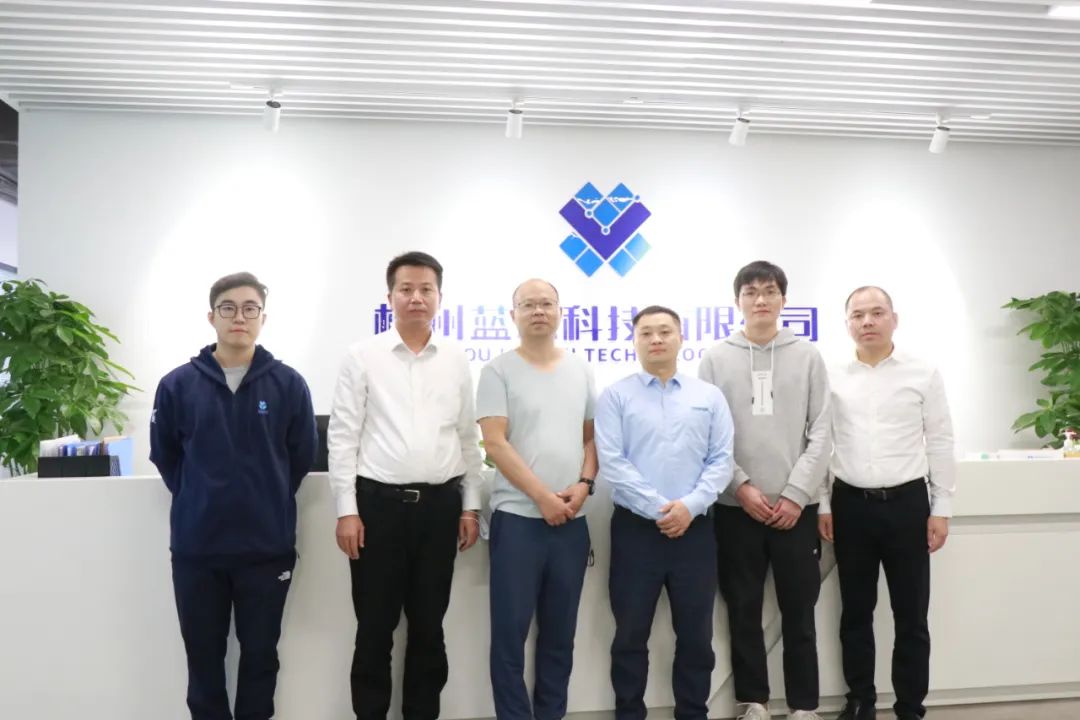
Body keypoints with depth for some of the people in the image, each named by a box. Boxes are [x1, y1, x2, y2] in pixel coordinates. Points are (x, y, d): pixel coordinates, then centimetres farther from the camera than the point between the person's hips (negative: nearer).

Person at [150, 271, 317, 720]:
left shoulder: (288, 384, -4)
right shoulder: (177, 385, -3)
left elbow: (302, 456, 5)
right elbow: (164, 456, 9)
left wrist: (270, 501, 7)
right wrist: (198, 500, 8)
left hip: (268, 544, 0)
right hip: (196, 545, 1)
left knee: (260, 654, 13)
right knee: (203, 657, 14)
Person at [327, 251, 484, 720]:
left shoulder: (456, 360, 7)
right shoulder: (363, 356, -1)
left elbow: (468, 438, 10)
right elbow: (342, 436, -3)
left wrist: (470, 506, 7)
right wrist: (346, 509, -8)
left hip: (439, 504, 3)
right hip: (379, 502, -2)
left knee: (429, 624, 12)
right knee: (375, 626, 7)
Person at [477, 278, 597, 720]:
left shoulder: (581, 371, 10)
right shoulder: (498, 371, -3)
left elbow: (592, 437, 14)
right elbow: (495, 444, -10)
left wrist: (584, 484, -4)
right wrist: (543, 496, -13)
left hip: (572, 520, 4)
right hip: (518, 517, -4)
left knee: (560, 632, 12)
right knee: (510, 631, 0)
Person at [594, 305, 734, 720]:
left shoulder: (709, 397, 8)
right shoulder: (616, 397, 1)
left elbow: (721, 461, 2)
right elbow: (611, 462, -8)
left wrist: (690, 505, -13)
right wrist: (658, 508, -15)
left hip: (695, 529, 2)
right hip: (635, 528, -2)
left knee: (695, 635, 10)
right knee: (631, 635, 7)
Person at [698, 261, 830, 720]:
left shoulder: (808, 357, 5)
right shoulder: (716, 359, 4)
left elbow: (821, 434, 1)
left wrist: (796, 494, -8)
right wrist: (741, 486, -10)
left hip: (796, 508, 0)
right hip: (734, 508, 0)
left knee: (799, 612, 6)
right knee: (744, 611, 8)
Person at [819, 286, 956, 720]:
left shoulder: (923, 374, 1)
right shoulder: (833, 379, 3)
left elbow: (941, 444, 2)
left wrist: (941, 509, -1)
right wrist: (822, 506, 2)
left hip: (907, 504, -1)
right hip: (851, 505, 1)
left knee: (911, 615, 7)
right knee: (855, 613, 11)